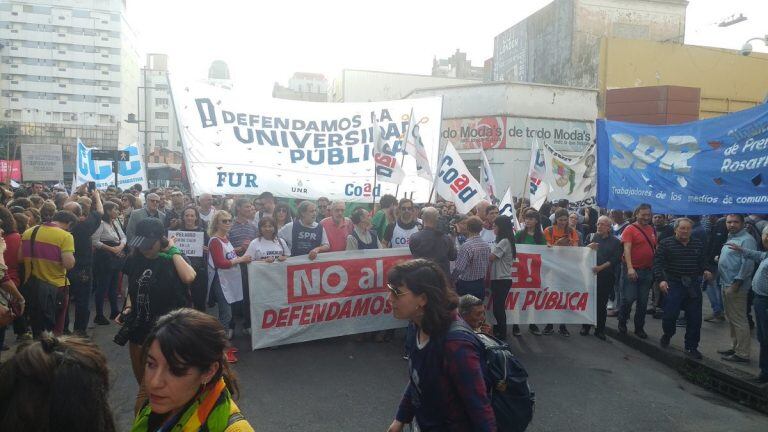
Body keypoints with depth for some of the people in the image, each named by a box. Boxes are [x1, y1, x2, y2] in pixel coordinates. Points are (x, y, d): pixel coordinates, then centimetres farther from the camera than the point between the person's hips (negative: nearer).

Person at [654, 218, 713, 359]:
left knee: (694, 318, 5)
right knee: (670, 314, -6)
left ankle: (691, 347, 18)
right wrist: (661, 279, -20)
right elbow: (657, 262, -8)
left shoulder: (699, 244, 9)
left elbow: (703, 262, 16)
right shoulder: (666, 243, -3)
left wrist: (705, 270, -6)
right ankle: (667, 334, 25)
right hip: (673, 284, -3)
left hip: (693, 285, 4)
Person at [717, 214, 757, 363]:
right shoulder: (731, 238, 17)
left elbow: (748, 263, -21)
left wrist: (736, 284, -22)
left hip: (735, 285, -10)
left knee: (738, 320, -4)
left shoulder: (746, 239, -14)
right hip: (726, 284, 10)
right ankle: (735, 347, 29)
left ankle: (742, 354, 3)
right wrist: (719, 259, 10)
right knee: (731, 319, 18)